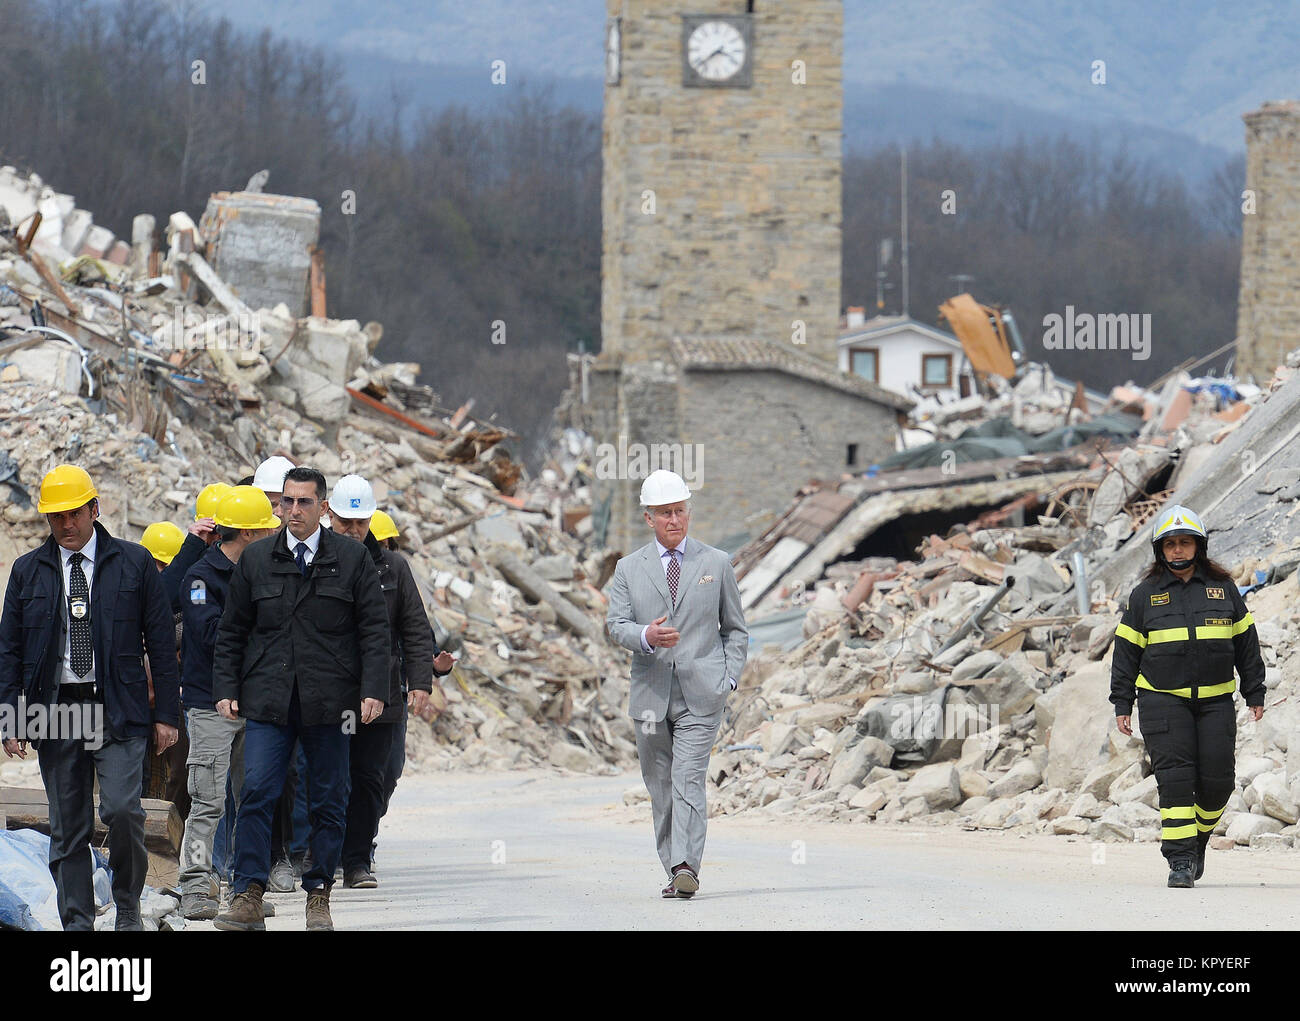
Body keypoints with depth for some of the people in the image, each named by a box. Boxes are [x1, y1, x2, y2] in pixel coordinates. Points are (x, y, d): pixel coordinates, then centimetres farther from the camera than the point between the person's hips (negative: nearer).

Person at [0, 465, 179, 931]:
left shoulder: (134, 563, 5)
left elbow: (161, 643, 6)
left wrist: (166, 713, 1)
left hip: (118, 710, -2)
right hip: (56, 712, 2)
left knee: (121, 808, -16)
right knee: (68, 827, 3)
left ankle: (128, 904, 5)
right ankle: (77, 924, 9)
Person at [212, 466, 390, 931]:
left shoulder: (351, 558, 4)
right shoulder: (255, 560, 9)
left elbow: (374, 630, 3)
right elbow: (232, 631, 14)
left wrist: (373, 691, -6)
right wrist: (226, 689, 6)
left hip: (328, 701, 0)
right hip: (268, 700, 1)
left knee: (329, 802, 4)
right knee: (256, 795, -10)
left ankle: (319, 897, 13)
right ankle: (248, 898, -11)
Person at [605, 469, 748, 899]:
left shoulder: (717, 564, 9)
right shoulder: (629, 568, 9)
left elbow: (735, 629, 14)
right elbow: (616, 624, -1)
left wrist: (729, 679, 1)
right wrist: (647, 636, -22)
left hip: (702, 694, -2)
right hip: (651, 694, 2)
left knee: (688, 780, -16)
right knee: (660, 787, 6)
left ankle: (686, 866, -25)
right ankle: (673, 870, 14)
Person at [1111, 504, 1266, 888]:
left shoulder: (1223, 589, 8)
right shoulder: (1145, 596, 5)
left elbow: (1246, 643, 13)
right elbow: (1126, 652, 8)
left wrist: (1255, 694, 10)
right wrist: (1122, 705, 3)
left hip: (1216, 700, 2)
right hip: (1162, 700, -2)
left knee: (1217, 780, -2)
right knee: (1175, 777, -12)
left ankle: (1198, 839, 25)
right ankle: (1180, 860, -12)